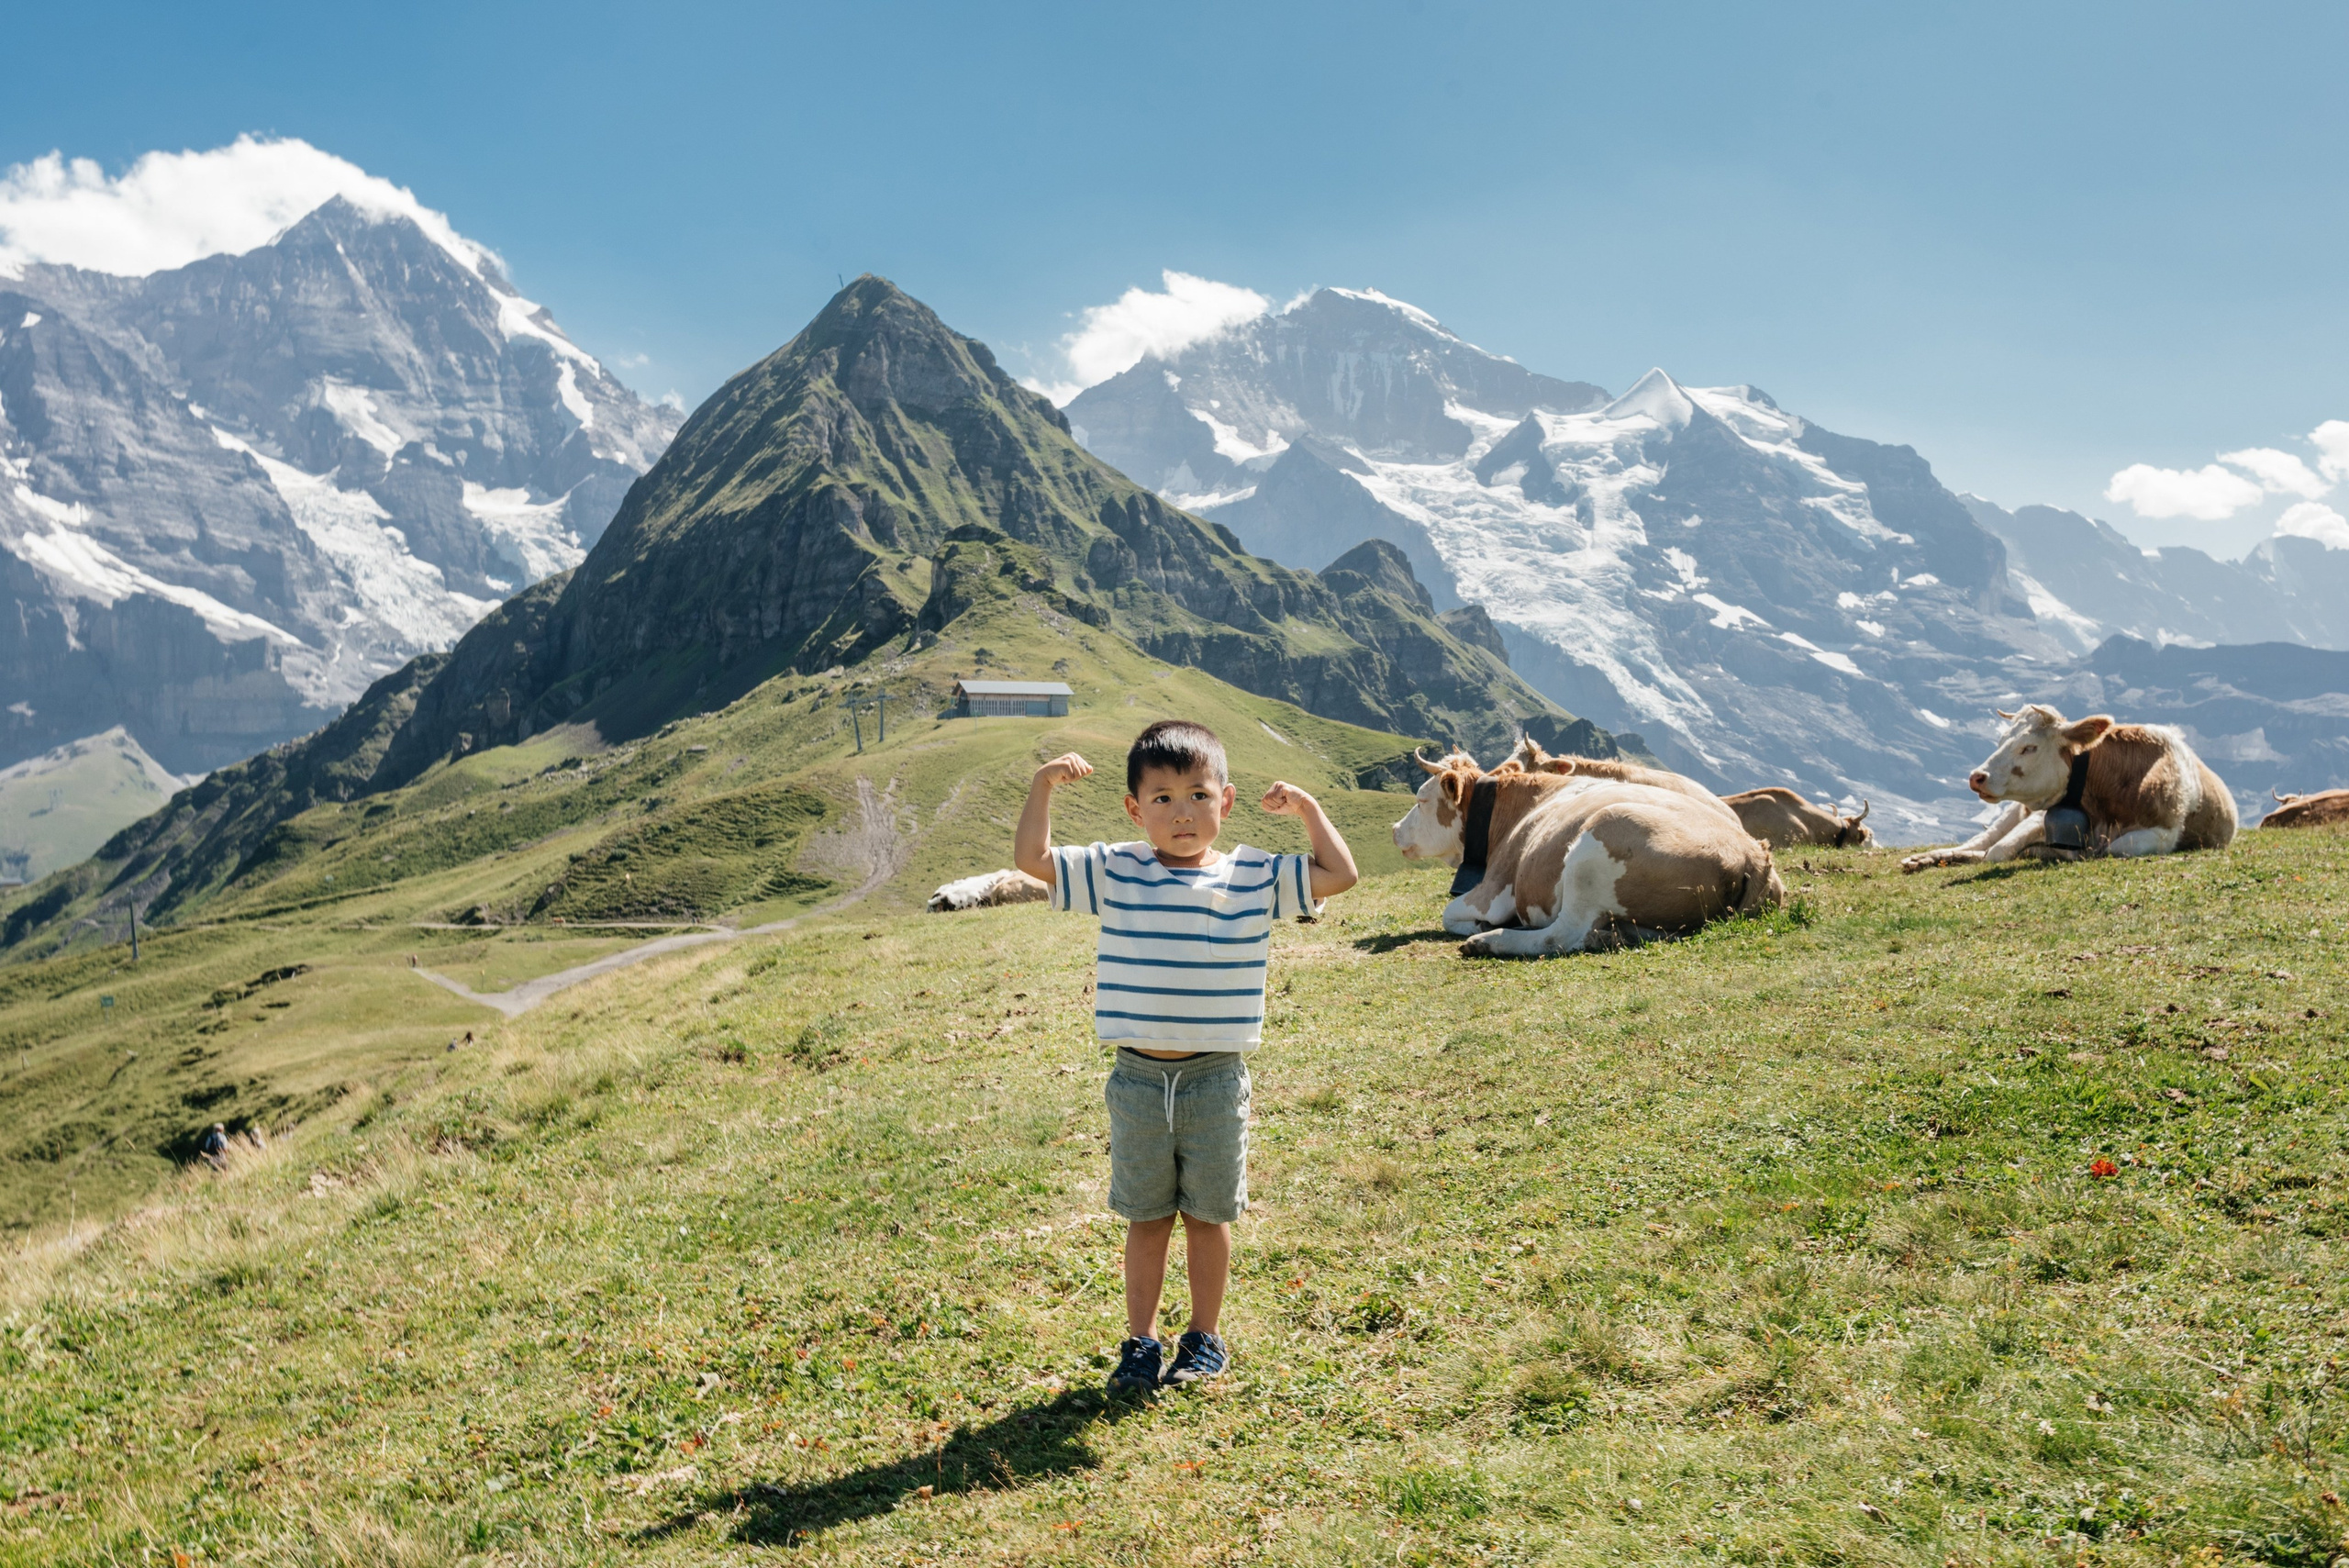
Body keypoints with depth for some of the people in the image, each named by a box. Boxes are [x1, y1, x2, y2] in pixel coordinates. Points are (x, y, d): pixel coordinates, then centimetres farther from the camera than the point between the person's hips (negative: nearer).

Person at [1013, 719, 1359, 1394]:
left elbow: (1339, 875, -2)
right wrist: (1043, 787, -11)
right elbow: (1031, 859, -3)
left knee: (1208, 1215, 12)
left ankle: (1203, 1339, 29)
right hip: (1138, 1079, 1)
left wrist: (1307, 807, -5)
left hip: (1216, 1079, 0)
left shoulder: (1253, 878, -2)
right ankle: (1141, 1341, 26)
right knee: (1146, 1218, 13)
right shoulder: (1113, 874, -2)